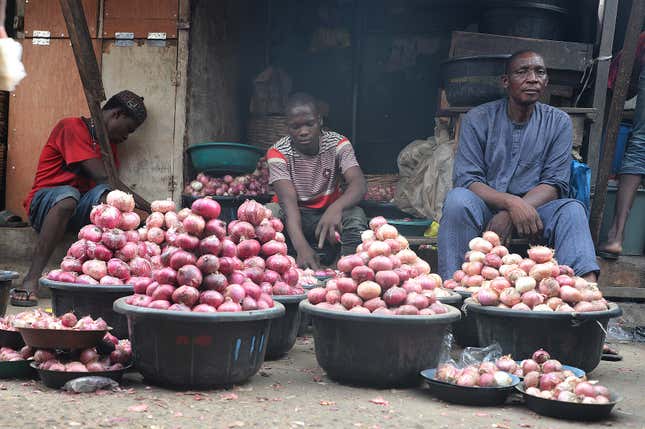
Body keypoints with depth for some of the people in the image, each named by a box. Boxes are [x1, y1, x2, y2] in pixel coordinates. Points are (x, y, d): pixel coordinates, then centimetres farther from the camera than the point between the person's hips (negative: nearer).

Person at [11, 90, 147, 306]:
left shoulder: (110, 143, 20)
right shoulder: (71, 127, -6)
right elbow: (102, 176, -15)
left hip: (80, 211, 6)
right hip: (43, 204, -5)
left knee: (107, 194, -26)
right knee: (67, 196, -39)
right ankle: (32, 280, -42)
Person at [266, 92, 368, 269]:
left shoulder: (337, 144, -12)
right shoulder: (278, 152, -16)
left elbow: (359, 183, -27)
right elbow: (288, 200, -29)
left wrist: (336, 208, -51)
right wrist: (301, 246, -48)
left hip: (328, 213, 1)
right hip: (294, 216, -1)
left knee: (355, 215, -32)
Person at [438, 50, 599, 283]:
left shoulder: (558, 122, 4)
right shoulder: (478, 119, -1)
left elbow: (555, 183, -4)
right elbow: (466, 179, -10)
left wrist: (509, 215, -22)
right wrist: (512, 203, -29)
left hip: (532, 209, 1)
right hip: (485, 207, -1)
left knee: (571, 209, -28)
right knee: (458, 199, -33)